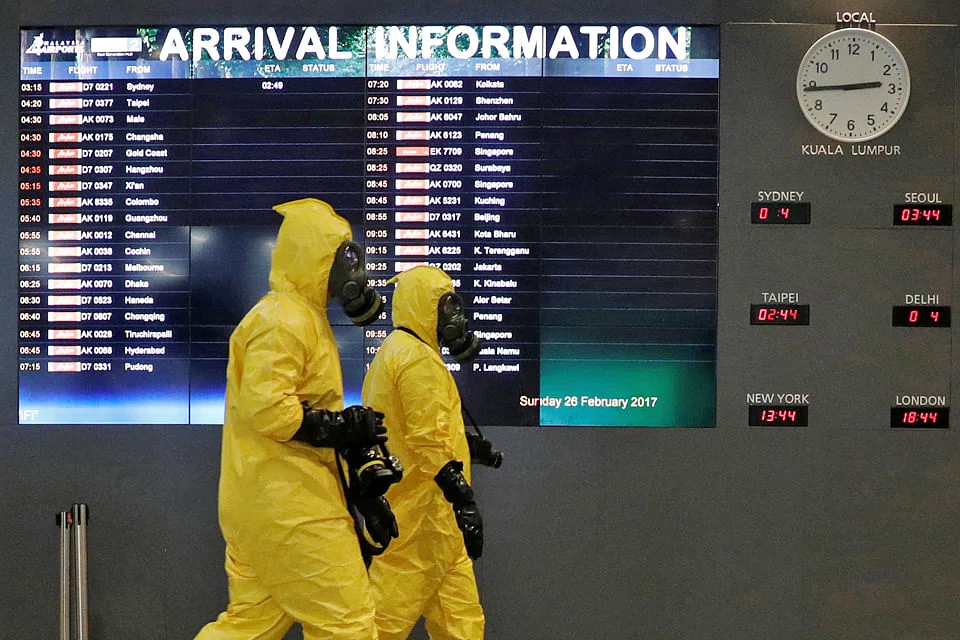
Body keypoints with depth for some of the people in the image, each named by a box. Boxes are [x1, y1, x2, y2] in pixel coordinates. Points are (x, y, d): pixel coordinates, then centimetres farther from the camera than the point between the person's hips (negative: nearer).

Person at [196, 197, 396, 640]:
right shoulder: (284, 319, -14)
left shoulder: (304, 317, 21)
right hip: (287, 503, -11)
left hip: (262, 502, 11)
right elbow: (263, 406, -25)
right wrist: (340, 427, -20)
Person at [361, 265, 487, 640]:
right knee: (390, 609, -4)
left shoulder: (395, 352, 19)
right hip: (421, 511, -10)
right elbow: (430, 441, -22)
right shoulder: (419, 359, -14)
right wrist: (464, 501, -24)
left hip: (406, 506, 10)